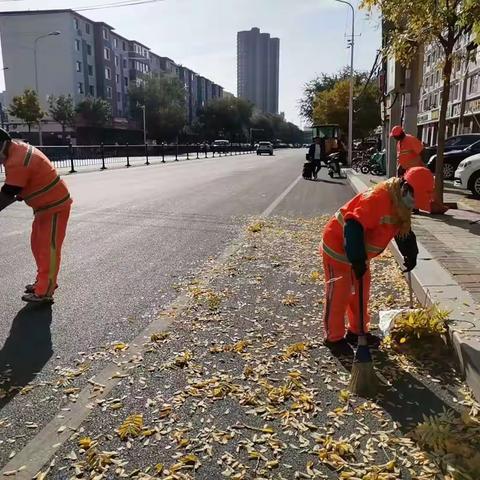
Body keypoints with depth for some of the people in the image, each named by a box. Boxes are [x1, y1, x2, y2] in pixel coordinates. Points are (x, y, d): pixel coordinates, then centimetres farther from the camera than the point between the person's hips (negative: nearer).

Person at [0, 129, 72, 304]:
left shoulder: (16, 162, -25)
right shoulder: (18, 148, 5)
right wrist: (20, 194, 3)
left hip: (55, 206, -10)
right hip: (45, 205, 10)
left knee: (48, 248, -8)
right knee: (38, 245, 15)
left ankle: (44, 293, -4)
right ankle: (45, 281, 28)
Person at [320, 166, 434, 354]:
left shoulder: (400, 204, 1)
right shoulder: (377, 198, -31)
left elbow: (403, 231, 18)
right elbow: (354, 227, -39)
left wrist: (410, 254, 13)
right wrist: (357, 260, -37)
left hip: (358, 253, 10)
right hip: (338, 247, -10)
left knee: (361, 291, 15)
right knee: (339, 294, -1)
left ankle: (356, 332, 30)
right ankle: (334, 337, 12)